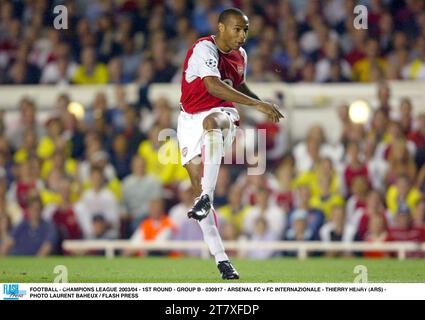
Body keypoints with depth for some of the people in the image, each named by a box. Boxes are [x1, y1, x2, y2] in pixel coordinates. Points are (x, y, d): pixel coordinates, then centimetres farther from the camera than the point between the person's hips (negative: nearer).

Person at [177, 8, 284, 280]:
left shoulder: (240, 55, 8)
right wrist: (256, 104, -38)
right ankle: (221, 258, -1)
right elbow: (213, 86, -33)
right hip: (191, 119, -2)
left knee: (212, 122, -37)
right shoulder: (204, 50, -16)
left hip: (223, 113, 2)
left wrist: (264, 106, 13)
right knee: (198, 182, -6)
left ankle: (206, 197, -44)